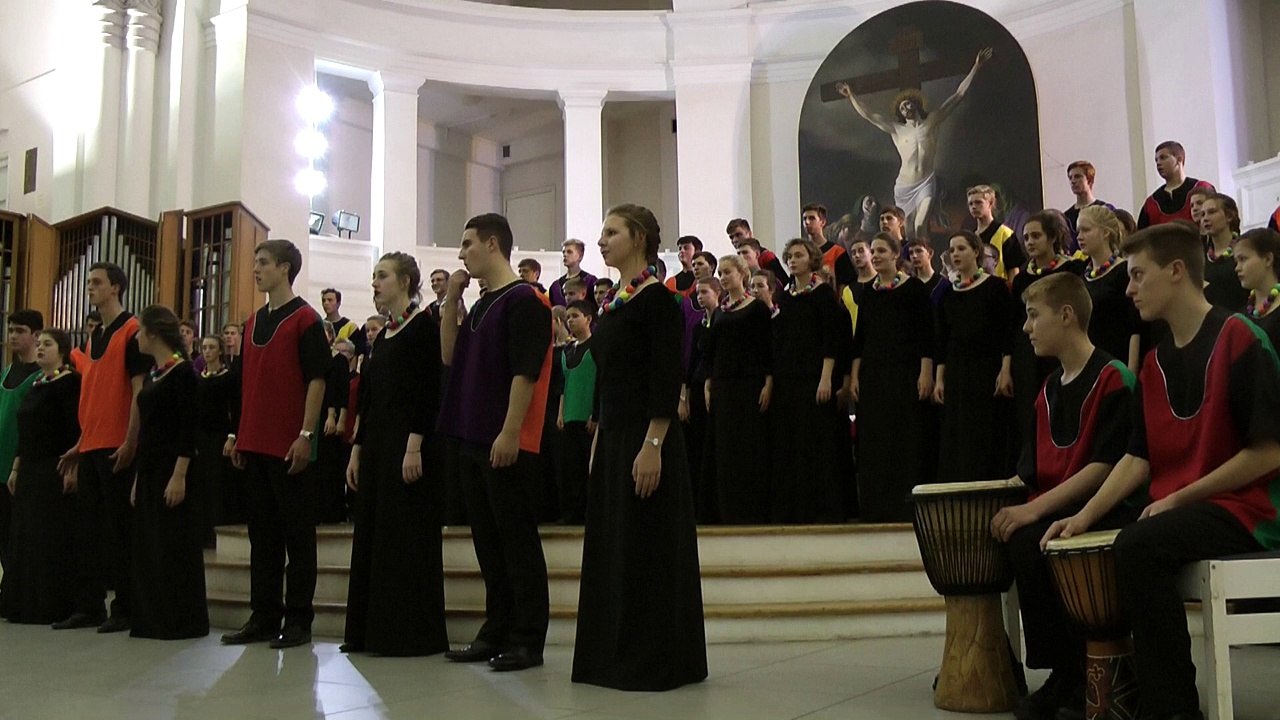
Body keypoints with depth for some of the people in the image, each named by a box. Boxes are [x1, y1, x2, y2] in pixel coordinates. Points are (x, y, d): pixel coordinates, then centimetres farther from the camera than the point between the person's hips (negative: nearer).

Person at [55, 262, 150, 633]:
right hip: (90, 447, 8)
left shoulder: (132, 331, -7)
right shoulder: (93, 338, 18)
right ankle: (88, 606, 17)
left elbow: (139, 390, -13)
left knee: (119, 529, -3)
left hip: (117, 449, -8)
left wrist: (130, 442, -18)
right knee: (88, 529, 10)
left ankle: (125, 609, 5)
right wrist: (80, 443, 18)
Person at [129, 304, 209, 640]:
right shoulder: (152, 373, 14)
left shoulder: (182, 371, -11)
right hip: (149, 470, 9)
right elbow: (147, 428, 17)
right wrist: (139, 478, 17)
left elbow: (188, 427, -17)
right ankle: (152, 620, 18)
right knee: (148, 546, 11)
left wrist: (180, 475, -22)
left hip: (172, 469, -9)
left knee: (174, 547, -4)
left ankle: (183, 622, 4)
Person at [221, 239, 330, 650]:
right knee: (262, 534, 11)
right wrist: (236, 434, 15)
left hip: (290, 447, -7)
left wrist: (306, 435, -17)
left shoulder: (305, 319, -6)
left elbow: (316, 380, -11)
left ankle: (298, 620, 7)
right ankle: (264, 617, 19)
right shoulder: (253, 322, 17)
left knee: (297, 534, 0)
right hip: (254, 444, 8)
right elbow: (246, 382, 20)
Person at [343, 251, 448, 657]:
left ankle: (411, 632, 2)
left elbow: (429, 391, -15)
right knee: (371, 535, 10)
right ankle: (372, 631, 18)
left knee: (406, 537, -6)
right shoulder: (384, 335, 17)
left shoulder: (423, 325, -7)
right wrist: (357, 449, 15)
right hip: (376, 443, 9)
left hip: (407, 444, -9)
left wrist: (414, 446, -21)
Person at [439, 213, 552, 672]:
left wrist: (510, 432, -21)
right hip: (473, 441, 9)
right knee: (488, 541, 12)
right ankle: (497, 631, 20)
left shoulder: (523, 300, -8)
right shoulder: (482, 304, 19)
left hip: (507, 443, -9)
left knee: (518, 540, -4)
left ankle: (528, 639, 3)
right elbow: (450, 356, 17)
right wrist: (451, 298, 12)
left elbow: (526, 372, -16)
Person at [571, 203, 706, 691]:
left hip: (645, 437, -9)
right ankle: (618, 657, 23)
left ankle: (659, 660, 10)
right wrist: (599, 442, 16)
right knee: (612, 547, 12)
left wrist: (653, 446, -23)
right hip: (612, 439, 9)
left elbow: (667, 377, -17)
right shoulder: (615, 302, 15)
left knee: (648, 549, -2)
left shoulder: (656, 298, -10)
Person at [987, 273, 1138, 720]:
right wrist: (1014, 501, -3)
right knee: (1009, 538, -15)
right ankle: (1060, 674, -3)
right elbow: (1032, 470, 16)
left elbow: (1104, 465, -18)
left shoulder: (1111, 378, -10)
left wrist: (1035, 509, -23)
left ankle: (1072, 680, -11)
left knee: (1027, 542, -30)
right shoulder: (1048, 391, 15)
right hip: (1050, 510, 8)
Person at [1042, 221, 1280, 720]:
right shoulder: (1154, 363, 12)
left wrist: (1178, 498, -14)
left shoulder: (1238, 337, -11)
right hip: (1171, 515, 8)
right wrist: (1085, 516, -5)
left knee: (1138, 546, -32)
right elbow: (1137, 457, 9)